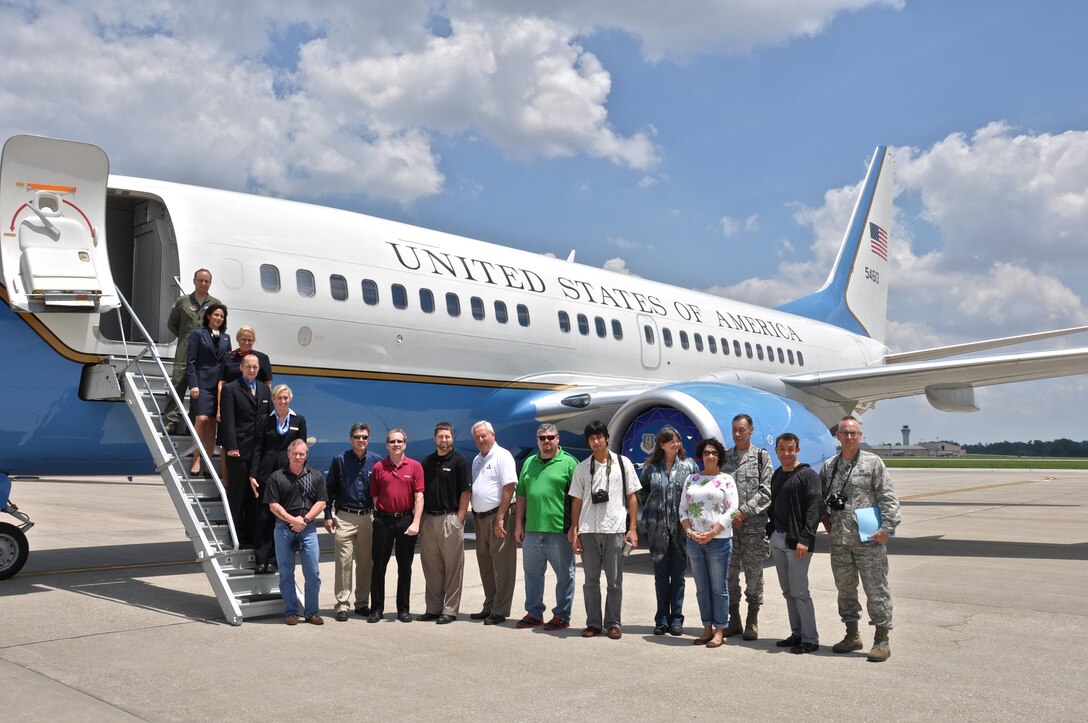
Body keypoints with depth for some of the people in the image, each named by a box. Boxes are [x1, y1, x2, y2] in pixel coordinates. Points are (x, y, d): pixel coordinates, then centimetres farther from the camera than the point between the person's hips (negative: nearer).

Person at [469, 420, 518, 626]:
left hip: (498, 516, -9)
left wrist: (500, 518, -20)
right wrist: (474, 515, 13)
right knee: (485, 564, 14)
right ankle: (489, 607, 23)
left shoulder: (502, 456, -8)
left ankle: (500, 611, 0)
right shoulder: (477, 460, 17)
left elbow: (509, 487, -16)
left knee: (502, 566, -4)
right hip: (480, 517, 9)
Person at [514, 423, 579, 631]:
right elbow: (521, 495, 16)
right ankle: (534, 613, 26)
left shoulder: (569, 463, -4)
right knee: (532, 573, 14)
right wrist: (519, 524, 12)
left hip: (559, 530, -5)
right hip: (532, 530, 6)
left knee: (565, 575, 3)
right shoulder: (529, 463, 14)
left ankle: (562, 616, 14)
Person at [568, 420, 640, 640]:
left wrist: (632, 529, -3)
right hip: (588, 531, 2)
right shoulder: (582, 467, 8)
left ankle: (613, 623, 14)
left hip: (615, 529, -2)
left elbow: (632, 497, 4)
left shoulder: (622, 463, 4)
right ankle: (593, 623, 16)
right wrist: (574, 532, 3)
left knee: (614, 580, 4)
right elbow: (576, 501, 9)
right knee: (591, 579, 7)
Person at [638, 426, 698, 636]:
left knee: (678, 575, 6)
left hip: (681, 527, -1)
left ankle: (676, 619, 15)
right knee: (661, 575, 7)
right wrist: (653, 509, 7)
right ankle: (662, 619, 15)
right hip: (658, 528, 1)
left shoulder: (689, 465, 1)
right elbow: (642, 492, 15)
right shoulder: (651, 467, 3)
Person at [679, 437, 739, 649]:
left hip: (719, 540, -4)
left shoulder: (726, 480, 1)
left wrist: (712, 533, -13)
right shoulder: (691, 480, 12)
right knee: (702, 588, 9)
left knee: (718, 587, 0)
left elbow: (731, 510, -6)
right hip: (694, 540, 4)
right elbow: (683, 509, 10)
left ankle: (719, 631, 8)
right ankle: (707, 628, 18)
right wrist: (689, 532, -5)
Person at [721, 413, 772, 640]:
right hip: (727, 524, 3)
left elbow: (766, 490, -5)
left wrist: (744, 511, -12)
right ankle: (733, 619, 17)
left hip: (754, 524, -3)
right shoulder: (725, 457, 12)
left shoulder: (762, 456, 3)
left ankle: (752, 621, 12)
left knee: (753, 572, 2)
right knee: (730, 572, 6)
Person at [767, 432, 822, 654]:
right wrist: (771, 530, 12)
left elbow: (813, 509, -15)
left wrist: (805, 539, -22)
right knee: (788, 591, 12)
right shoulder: (776, 475, 14)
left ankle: (810, 639, 4)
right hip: (777, 539, 8)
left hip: (796, 541, -8)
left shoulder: (808, 475, -9)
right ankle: (797, 633, 21)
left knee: (799, 592, -5)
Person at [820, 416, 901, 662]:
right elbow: (820, 498, 21)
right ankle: (852, 635, 27)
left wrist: (887, 528, -12)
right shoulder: (828, 466, 10)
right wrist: (825, 519, 9)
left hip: (869, 540, -5)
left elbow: (888, 498, -6)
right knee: (845, 588, 14)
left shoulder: (873, 463, -3)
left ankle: (882, 639, 10)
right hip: (839, 541, 5)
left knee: (876, 589, -1)